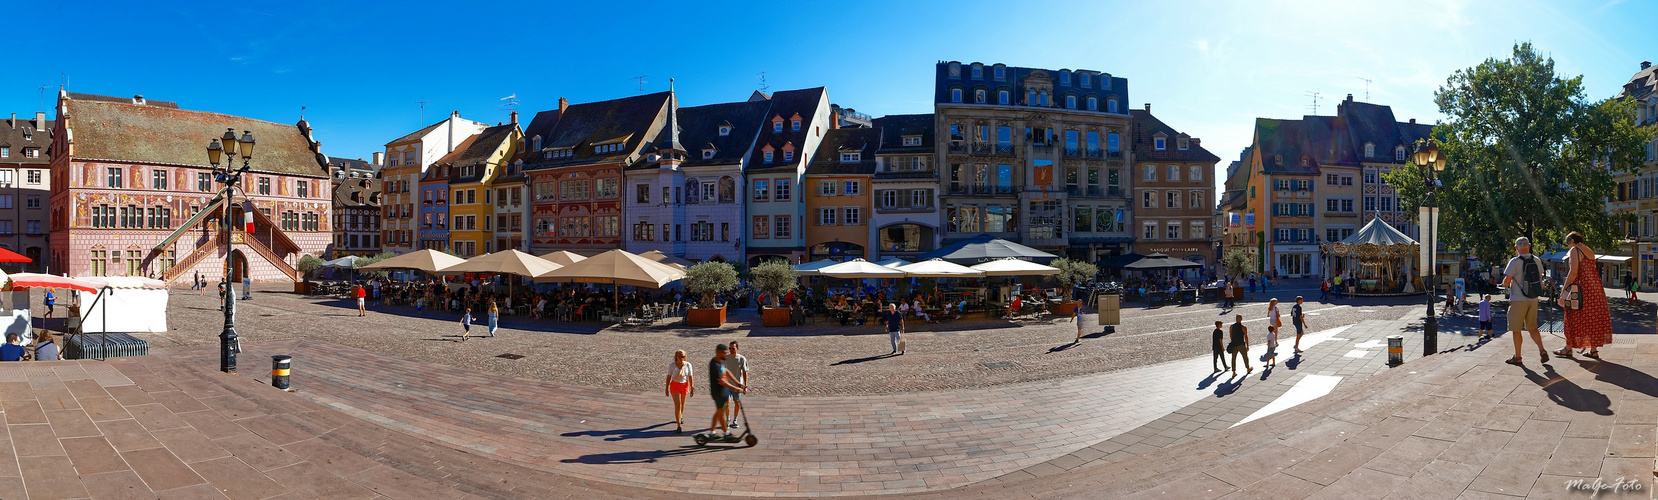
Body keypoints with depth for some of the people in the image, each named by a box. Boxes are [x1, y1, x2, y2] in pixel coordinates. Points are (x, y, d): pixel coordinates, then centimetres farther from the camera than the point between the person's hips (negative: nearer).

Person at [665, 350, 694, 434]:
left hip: (685, 385, 2)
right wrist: (666, 388, 0)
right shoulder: (672, 365, -11)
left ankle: (680, 416, 52)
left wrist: (692, 388, -11)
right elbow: (669, 377, -3)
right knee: (677, 405, -12)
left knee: (682, 404, 21)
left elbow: (691, 377, -8)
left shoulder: (688, 365, -10)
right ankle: (679, 426, -11)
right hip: (675, 385, -2)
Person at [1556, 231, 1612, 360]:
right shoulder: (1590, 251, 16)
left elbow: (1573, 272, -16)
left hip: (1582, 287, -8)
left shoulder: (1575, 250, -9)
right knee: (1593, 317, 9)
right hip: (1595, 286, 8)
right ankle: (1594, 350, 10)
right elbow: (1591, 270, 15)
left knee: (1575, 318, -1)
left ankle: (1569, 349, 6)